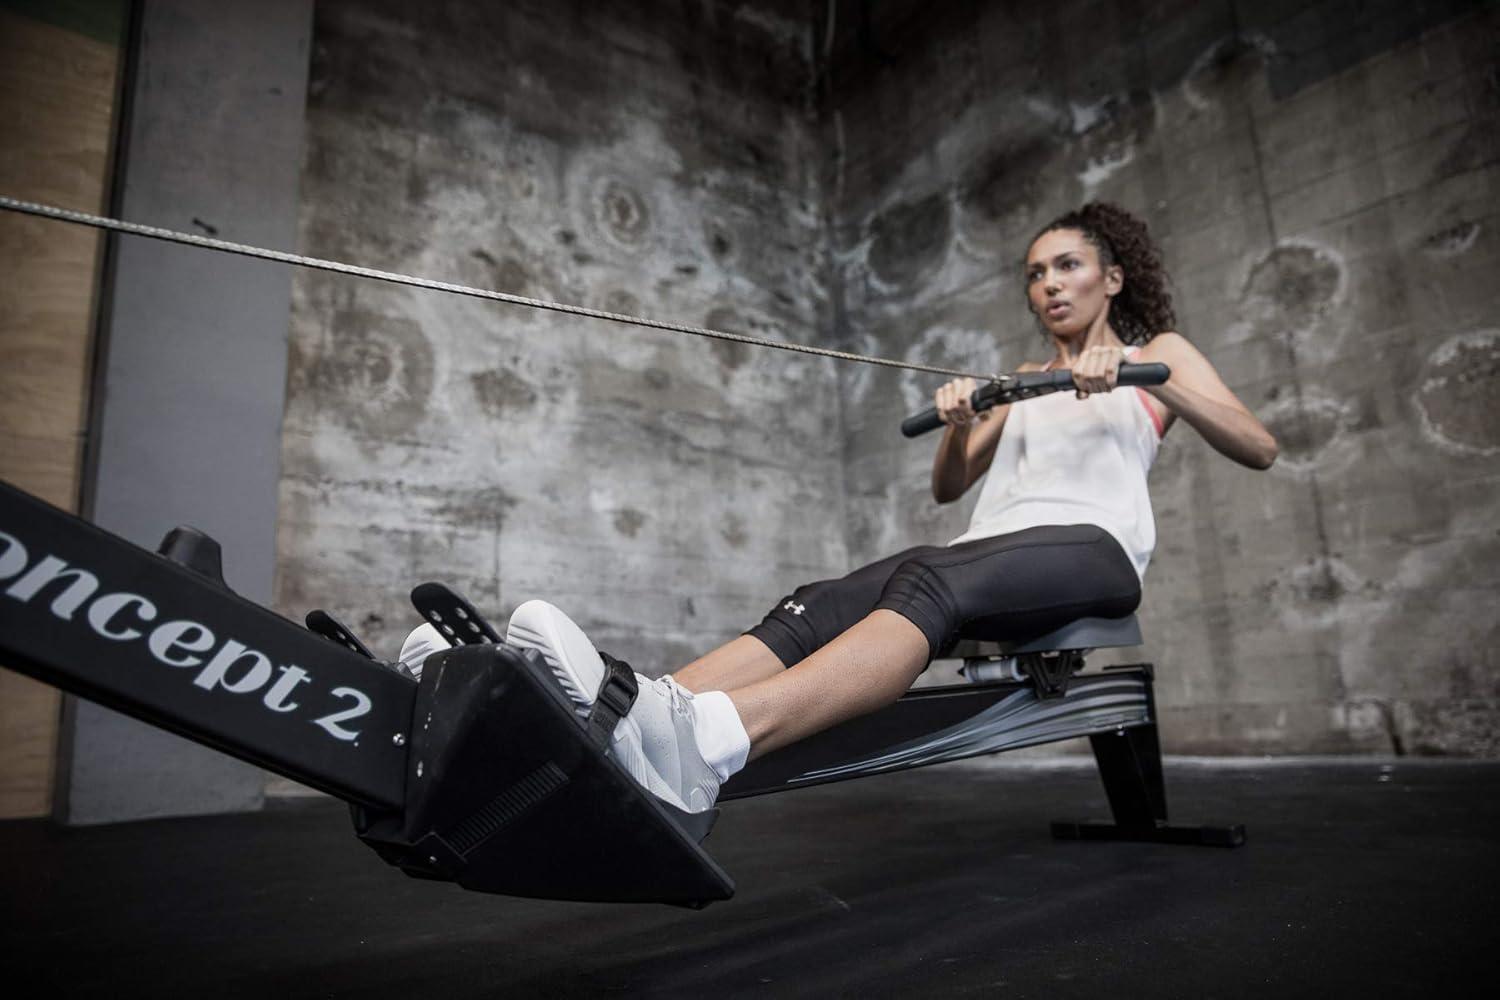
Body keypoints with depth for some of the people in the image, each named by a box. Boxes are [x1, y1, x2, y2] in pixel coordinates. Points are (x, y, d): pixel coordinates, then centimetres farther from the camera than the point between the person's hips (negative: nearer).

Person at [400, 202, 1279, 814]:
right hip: (992, 551, 5)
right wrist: (961, 423, 1)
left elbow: (1260, 450, 3)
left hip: (1092, 549, -4)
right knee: (823, 605, -27)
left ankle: (704, 745, -66)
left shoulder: (1161, 350, 18)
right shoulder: (1025, 379, 30)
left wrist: (1150, 379, -13)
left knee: (932, 582, -40)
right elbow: (949, 486, 23)